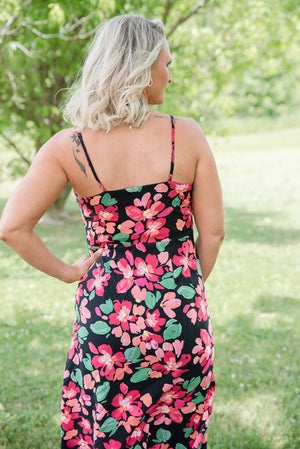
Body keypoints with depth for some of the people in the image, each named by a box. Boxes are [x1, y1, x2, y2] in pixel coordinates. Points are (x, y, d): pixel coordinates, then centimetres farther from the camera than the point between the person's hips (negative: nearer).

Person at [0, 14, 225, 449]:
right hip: (179, 315, 0)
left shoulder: (68, 147, -8)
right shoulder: (187, 135, -8)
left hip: (106, 313, 0)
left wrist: (67, 271, 3)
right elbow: (213, 231, -3)